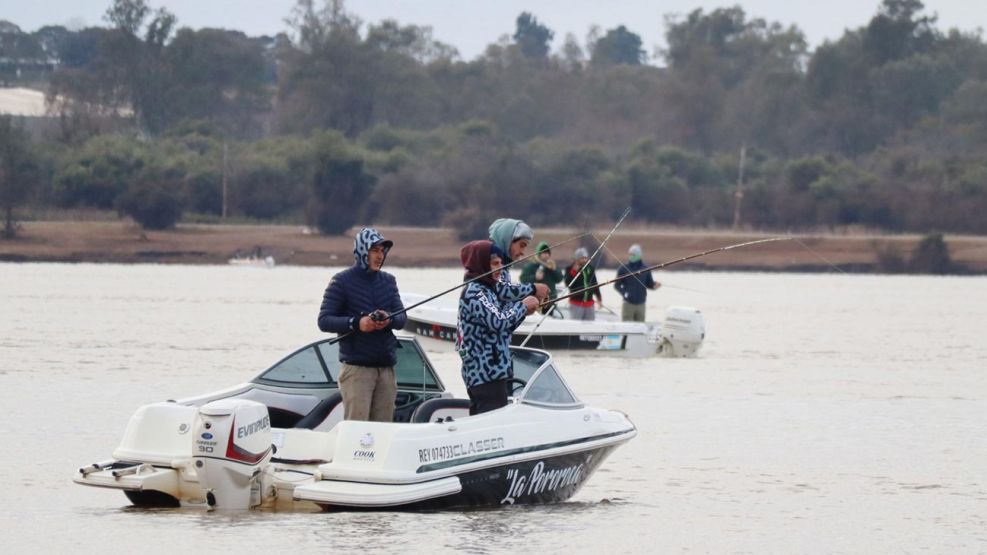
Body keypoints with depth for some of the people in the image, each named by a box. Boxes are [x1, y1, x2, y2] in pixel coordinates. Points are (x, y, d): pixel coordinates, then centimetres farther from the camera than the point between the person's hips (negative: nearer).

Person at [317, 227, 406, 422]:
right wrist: (356, 323, -21)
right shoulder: (342, 281, -2)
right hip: (357, 367, -5)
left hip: (386, 367, 5)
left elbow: (402, 318, 10)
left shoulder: (388, 281, 14)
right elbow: (324, 320, -6)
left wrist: (389, 319, -14)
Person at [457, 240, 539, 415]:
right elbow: (498, 322, -23)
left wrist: (522, 311, 6)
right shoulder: (474, 292, -12)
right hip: (487, 373, -10)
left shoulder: (487, 290, 18)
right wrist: (523, 306, -8)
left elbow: (504, 328, 22)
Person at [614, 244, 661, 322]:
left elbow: (649, 284, 11)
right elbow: (617, 285, 3)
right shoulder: (623, 268, 0)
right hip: (628, 303, -2)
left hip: (641, 303, 2)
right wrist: (624, 293, -15)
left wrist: (654, 285, -12)